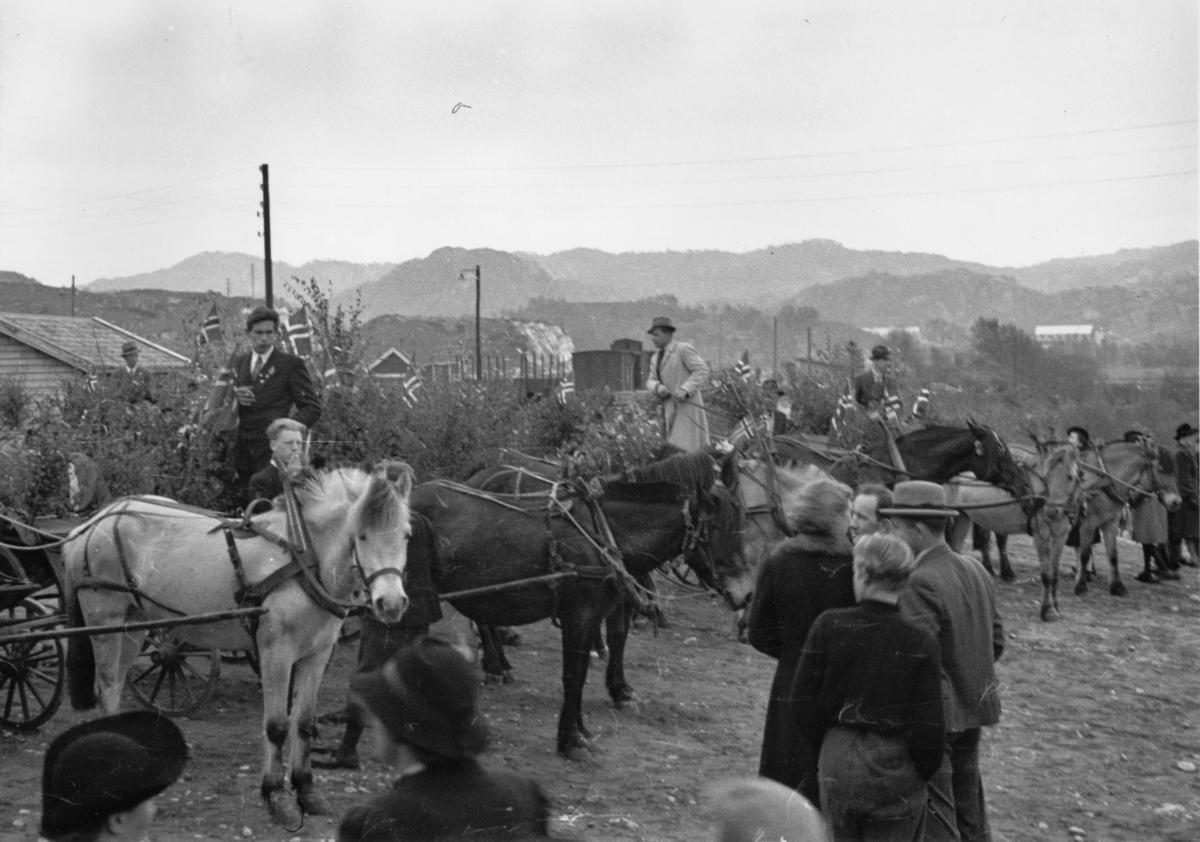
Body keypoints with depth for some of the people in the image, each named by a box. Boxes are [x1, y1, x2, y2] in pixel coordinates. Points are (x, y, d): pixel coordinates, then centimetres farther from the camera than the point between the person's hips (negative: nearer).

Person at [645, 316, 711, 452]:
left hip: (687, 404, -8)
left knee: (685, 448, -16)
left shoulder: (683, 349, -8)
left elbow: (701, 371, -14)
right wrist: (658, 388, -12)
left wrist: (685, 390, -26)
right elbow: (651, 382, 12)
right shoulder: (656, 358, 16)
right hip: (670, 409, 8)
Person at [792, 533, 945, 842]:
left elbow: (804, 703, -4)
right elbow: (929, 727, -11)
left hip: (836, 767, 2)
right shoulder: (920, 643, -12)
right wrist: (922, 773, 5)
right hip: (896, 770, -2)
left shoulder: (828, 626, -9)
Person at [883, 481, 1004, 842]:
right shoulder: (976, 571, 5)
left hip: (934, 711, -8)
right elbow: (996, 642, 10)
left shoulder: (920, 584, -22)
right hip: (975, 706, 8)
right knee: (968, 801, 21)